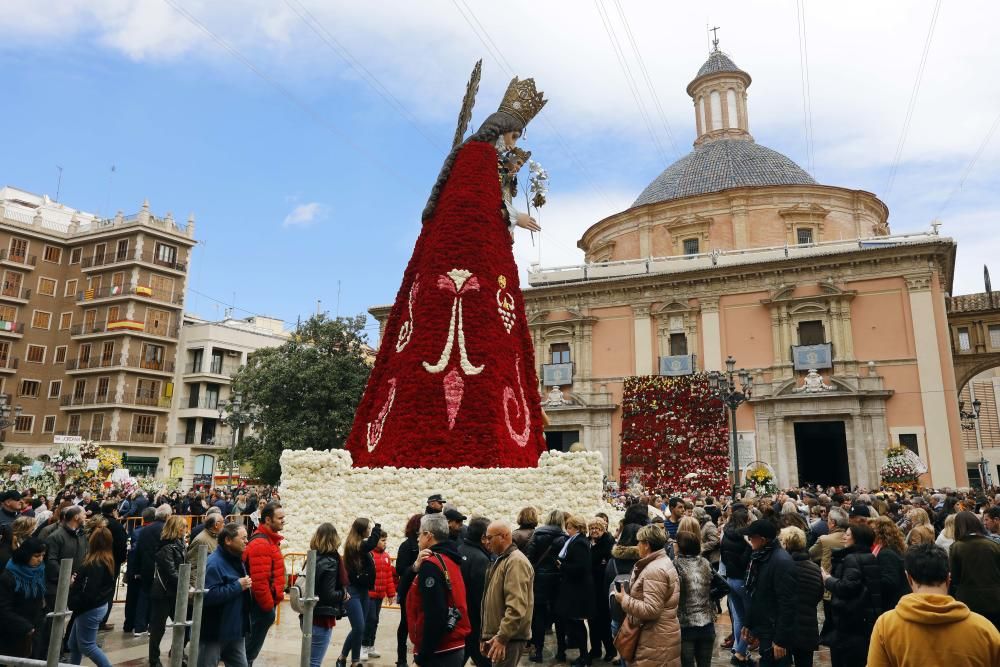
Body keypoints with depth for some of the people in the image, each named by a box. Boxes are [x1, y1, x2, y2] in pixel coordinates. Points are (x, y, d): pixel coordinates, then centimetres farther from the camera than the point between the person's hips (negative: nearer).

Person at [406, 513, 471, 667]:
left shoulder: (431, 563, -17)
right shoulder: (450, 559, 11)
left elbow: (434, 615, -23)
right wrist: (417, 568, 0)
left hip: (439, 652, -9)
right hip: (456, 647, 9)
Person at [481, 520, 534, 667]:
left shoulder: (516, 561, -16)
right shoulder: (501, 560, 16)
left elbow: (516, 606, -25)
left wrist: (502, 637, -24)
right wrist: (486, 636, 19)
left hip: (509, 638, -9)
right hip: (497, 635, 9)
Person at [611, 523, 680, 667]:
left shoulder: (655, 570, -21)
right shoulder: (663, 562, 12)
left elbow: (650, 610, -27)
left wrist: (624, 599, -16)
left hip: (656, 641, -10)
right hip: (660, 636, 10)